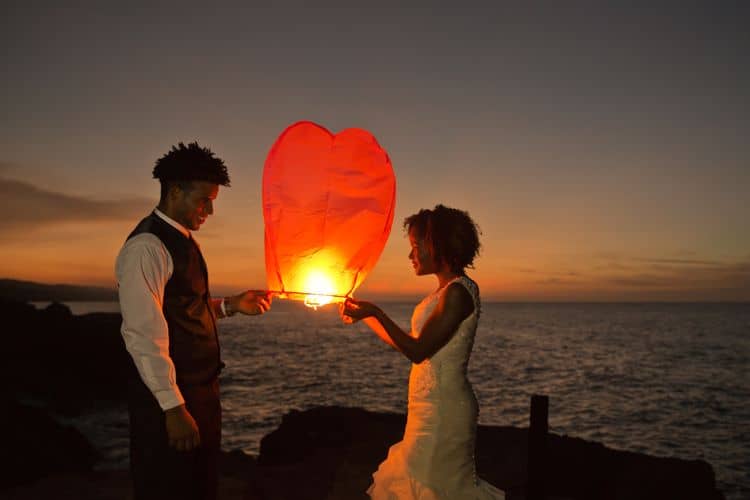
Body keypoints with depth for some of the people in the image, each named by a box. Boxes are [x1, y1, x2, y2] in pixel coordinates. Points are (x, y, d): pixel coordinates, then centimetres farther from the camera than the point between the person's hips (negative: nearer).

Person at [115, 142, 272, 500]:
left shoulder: (184, 240, 11)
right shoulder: (147, 247, -18)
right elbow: (143, 335, -23)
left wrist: (232, 305, 5)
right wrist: (173, 407, -24)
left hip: (201, 389, 9)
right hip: (169, 396, -9)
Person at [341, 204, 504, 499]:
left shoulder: (458, 292, -18)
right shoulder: (446, 291, 11)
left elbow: (417, 351, -21)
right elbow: (409, 344, 14)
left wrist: (377, 312, -15)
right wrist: (365, 316, 15)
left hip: (442, 409, -9)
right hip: (433, 406, 9)